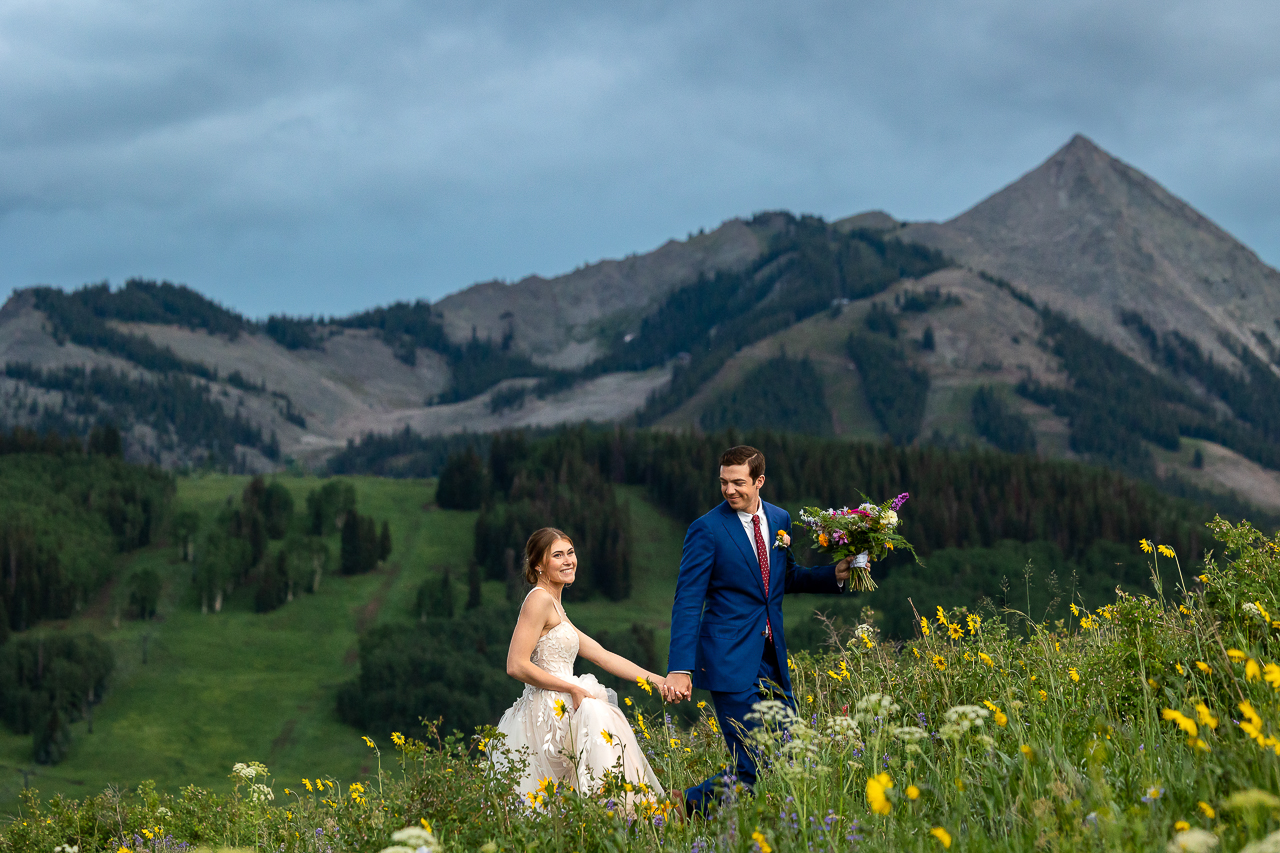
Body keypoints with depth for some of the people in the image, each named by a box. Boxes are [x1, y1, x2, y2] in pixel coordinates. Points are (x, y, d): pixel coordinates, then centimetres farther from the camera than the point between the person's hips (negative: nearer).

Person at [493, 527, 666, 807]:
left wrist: (654, 679, 13)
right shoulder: (539, 599, -8)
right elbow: (517, 666, -17)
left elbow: (602, 656, 20)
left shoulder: (555, 606, 22)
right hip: (549, 711, -9)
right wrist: (573, 689, -14)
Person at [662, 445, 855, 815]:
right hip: (731, 659, -6)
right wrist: (680, 669, -20)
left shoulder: (779, 519, 9)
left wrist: (835, 574, 6)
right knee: (754, 767, -10)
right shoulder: (707, 529, -9)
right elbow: (687, 602, -12)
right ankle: (698, 803, 12)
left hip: (772, 656, 6)